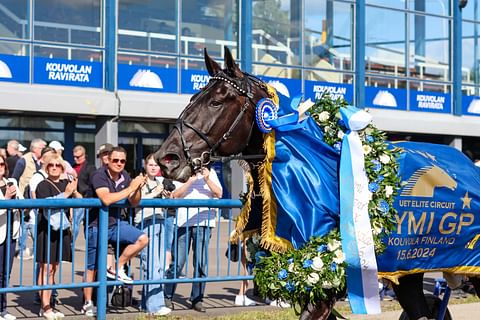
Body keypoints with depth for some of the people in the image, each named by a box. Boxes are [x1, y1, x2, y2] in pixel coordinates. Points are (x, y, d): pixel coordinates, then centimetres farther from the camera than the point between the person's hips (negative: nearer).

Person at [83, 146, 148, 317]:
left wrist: (138, 188, -15)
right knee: (92, 267, 1)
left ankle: (117, 268, 2)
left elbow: (134, 202, 5)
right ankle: (87, 304, 14)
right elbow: (106, 199, -33)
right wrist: (130, 188, -27)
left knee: (142, 239, -11)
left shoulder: (124, 176, 2)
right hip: (97, 225, -6)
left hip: (116, 223, 6)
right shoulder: (99, 176, -18)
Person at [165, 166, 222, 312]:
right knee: (177, 263, -1)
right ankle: (167, 296, 12)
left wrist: (207, 179, -9)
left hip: (204, 223, 2)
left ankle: (197, 299, 11)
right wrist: (190, 181, -12)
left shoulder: (210, 173, 12)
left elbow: (219, 193, 4)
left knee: (201, 264, 2)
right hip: (183, 222, -2)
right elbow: (175, 195, -4)